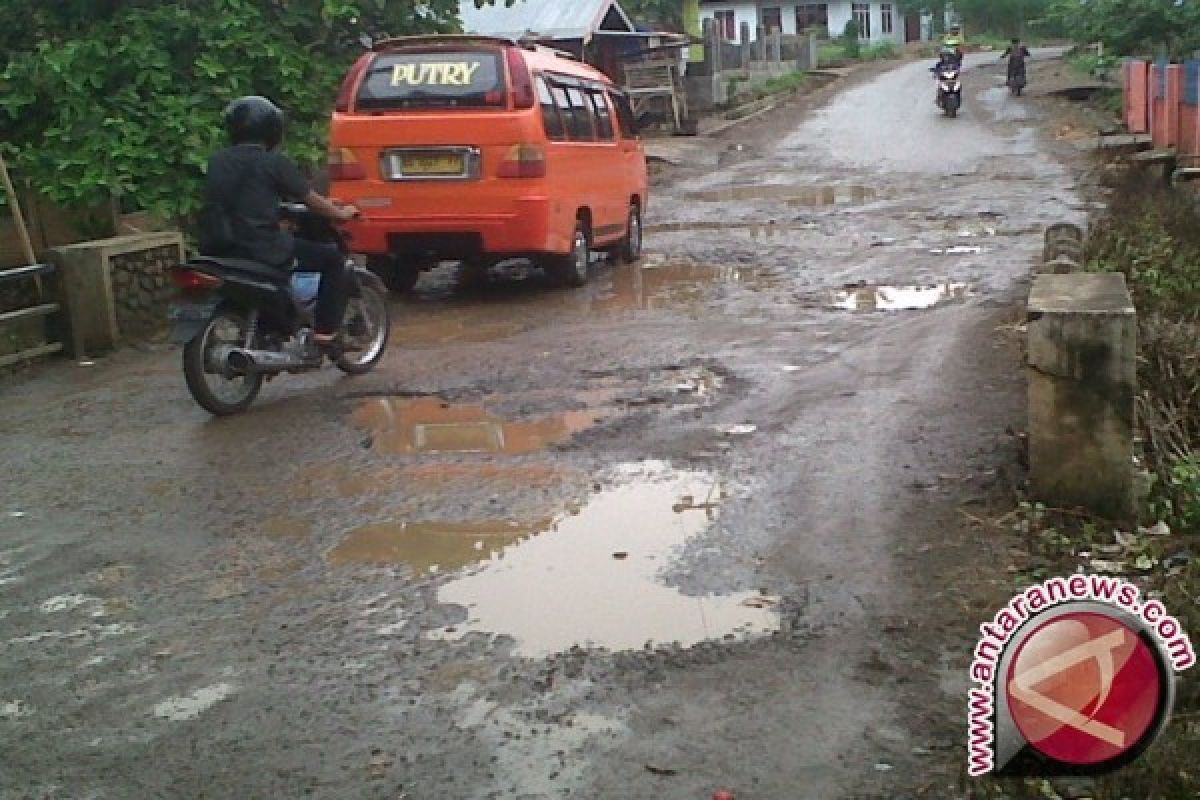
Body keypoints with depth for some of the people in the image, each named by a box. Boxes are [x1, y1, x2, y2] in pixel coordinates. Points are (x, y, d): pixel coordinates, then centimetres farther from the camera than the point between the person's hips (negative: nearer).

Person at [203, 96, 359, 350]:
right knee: (333, 258, 9)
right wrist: (341, 213, 19)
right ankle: (326, 334, 3)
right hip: (266, 251, -7)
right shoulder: (274, 162, -6)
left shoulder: (217, 162, 11)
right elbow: (310, 199, 0)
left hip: (224, 251, 7)